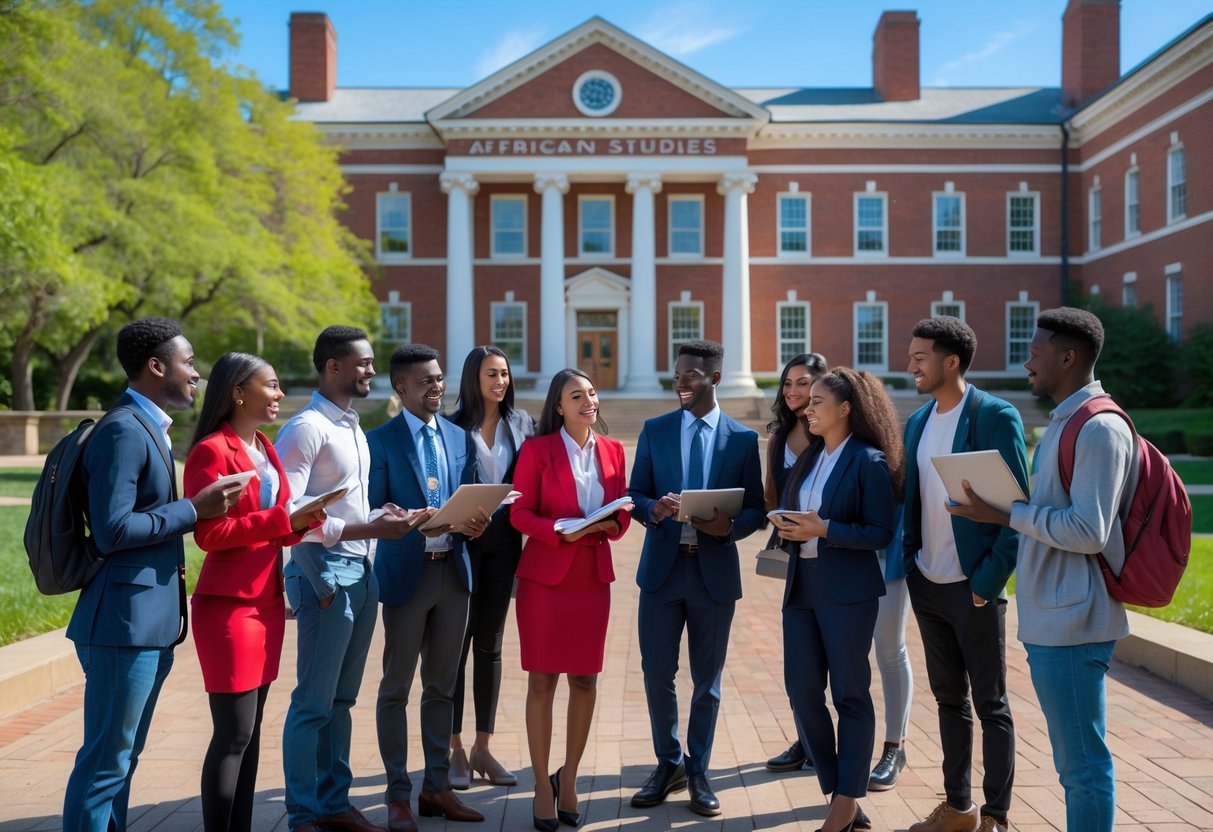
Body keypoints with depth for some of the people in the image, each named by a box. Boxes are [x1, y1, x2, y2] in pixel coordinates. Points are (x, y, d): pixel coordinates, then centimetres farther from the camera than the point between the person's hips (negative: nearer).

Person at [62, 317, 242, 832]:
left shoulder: (149, 428, 14)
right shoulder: (124, 431, -16)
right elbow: (111, 531, -21)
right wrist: (194, 510, -17)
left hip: (150, 622, 10)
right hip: (125, 621, -10)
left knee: (123, 757, 17)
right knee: (105, 762, -1)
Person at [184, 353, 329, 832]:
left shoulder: (265, 449, 15)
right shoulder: (211, 451, -12)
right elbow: (209, 533, -18)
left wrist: (302, 520, 0)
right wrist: (283, 520, -20)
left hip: (267, 600, 9)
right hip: (228, 604, -8)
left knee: (251, 727, 12)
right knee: (233, 732, -5)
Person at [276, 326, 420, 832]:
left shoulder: (354, 429, 16)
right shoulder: (306, 428, -11)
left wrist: (384, 518, -2)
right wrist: (369, 529, -20)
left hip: (362, 574, 8)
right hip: (327, 574, -8)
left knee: (342, 699, 14)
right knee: (313, 703, 0)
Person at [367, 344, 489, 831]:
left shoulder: (458, 437, 12)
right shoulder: (381, 440, -4)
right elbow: (374, 511, -9)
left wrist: (473, 523, -7)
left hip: (454, 570, 5)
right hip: (406, 573, -5)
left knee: (441, 686, 12)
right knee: (396, 688, 4)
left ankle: (436, 786, 23)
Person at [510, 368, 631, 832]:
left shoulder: (612, 450, 7)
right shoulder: (537, 449, -5)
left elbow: (622, 511, 10)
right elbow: (519, 514, -7)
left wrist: (611, 525, -12)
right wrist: (559, 531, -22)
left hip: (593, 576, 4)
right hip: (545, 575, -3)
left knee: (586, 679, 7)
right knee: (542, 680, 2)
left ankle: (569, 778, 24)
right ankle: (542, 785, 14)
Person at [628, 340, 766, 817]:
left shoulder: (743, 438, 1)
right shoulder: (655, 430, 5)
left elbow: (756, 510, 1)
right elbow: (635, 496, 3)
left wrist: (730, 526, -20)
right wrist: (654, 509, -20)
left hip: (714, 571, -1)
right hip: (662, 568, 1)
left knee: (707, 679, 10)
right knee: (657, 673, 6)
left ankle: (698, 771, 27)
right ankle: (669, 764, 27)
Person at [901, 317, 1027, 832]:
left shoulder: (995, 416, -12)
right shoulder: (917, 421, 9)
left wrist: (988, 581, -16)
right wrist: (909, 563, 6)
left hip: (972, 587, -7)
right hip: (927, 585, 7)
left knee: (990, 704, 5)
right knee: (948, 699, 15)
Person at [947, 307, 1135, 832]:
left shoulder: (1098, 428, -15)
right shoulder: (1064, 423, 16)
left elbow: (1088, 531, -21)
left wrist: (1004, 513, -16)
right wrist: (1003, 508, 7)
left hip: (1071, 622, -10)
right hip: (1050, 618, 10)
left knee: (1083, 762, 0)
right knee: (1074, 762, 18)